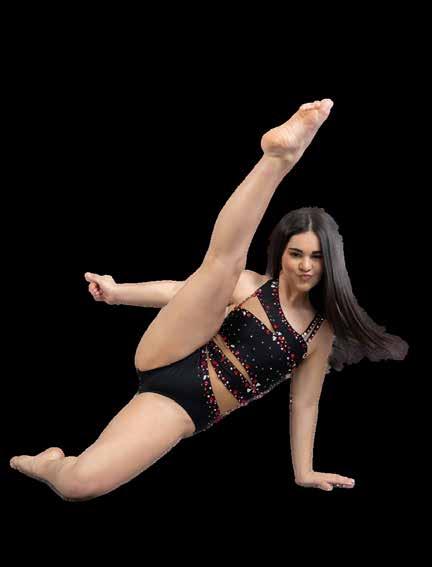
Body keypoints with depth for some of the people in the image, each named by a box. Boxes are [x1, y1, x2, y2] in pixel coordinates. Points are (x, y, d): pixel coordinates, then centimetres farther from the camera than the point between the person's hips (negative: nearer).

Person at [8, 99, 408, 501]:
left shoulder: (321, 331, 8)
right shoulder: (251, 285, 6)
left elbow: (304, 402, 11)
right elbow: (184, 291, 2)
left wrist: (304, 472, 9)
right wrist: (118, 292, -6)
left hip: (187, 409, 1)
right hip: (168, 363, 0)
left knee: (79, 484, -22)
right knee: (225, 259, -21)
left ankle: (47, 465, 11)